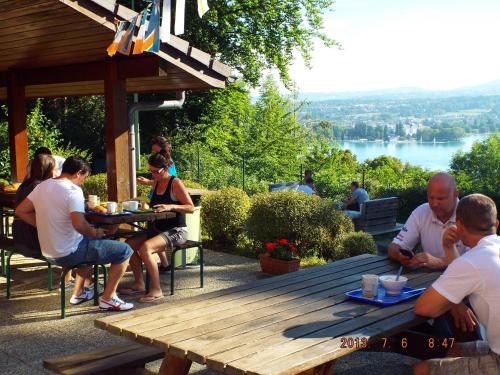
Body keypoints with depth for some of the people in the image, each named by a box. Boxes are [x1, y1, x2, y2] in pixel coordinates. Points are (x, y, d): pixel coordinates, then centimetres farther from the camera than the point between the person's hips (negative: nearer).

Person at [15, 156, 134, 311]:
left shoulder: (42, 185, 5)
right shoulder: (73, 190, -20)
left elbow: (21, 211, 11)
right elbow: (79, 224, -33)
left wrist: (44, 226, 12)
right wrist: (95, 233, -14)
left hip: (48, 252, 9)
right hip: (68, 253, -9)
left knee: (88, 243, 37)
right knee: (125, 250, -3)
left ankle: (78, 293, 35)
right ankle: (108, 298, 4)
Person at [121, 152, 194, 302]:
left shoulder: (175, 183, -12)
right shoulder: (156, 183, 11)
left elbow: (191, 207, -15)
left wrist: (171, 206, -28)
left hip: (176, 231, -8)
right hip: (157, 229, 8)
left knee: (145, 248, -30)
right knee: (129, 244, -7)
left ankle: (156, 290, -20)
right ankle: (139, 284, 4)